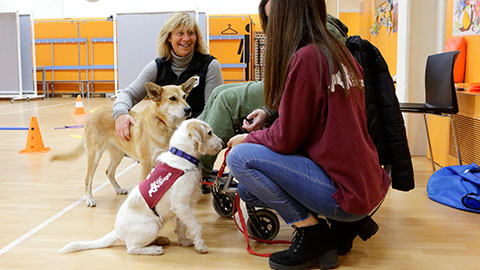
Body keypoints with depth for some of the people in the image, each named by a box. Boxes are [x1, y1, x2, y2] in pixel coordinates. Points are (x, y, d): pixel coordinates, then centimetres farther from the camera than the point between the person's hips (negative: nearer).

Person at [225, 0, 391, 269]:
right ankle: (348, 221, 11)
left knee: (240, 157, -11)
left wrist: (247, 139, 5)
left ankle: (313, 233, -2)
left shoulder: (305, 57, -17)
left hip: (347, 194, -9)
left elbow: (286, 139, -14)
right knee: (247, 190, 15)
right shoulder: (340, 53, 9)